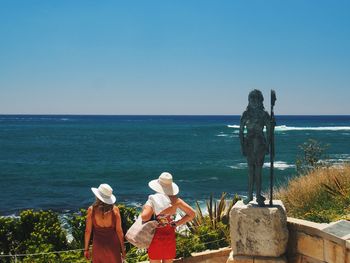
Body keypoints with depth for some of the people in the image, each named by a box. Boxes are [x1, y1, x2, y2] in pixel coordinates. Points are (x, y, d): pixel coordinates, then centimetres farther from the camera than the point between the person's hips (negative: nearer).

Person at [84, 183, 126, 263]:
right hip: (113, 245, 0)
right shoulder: (115, 210, -14)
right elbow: (119, 231, -9)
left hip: (98, 245, 0)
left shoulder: (91, 210, -13)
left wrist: (86, 249, 4)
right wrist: (123, 248, 3)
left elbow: (88, 231, -7)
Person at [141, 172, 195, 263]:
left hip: (156, 238, -3)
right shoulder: (175, 200, -4)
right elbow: (192, 214, -1)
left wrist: (144, 208, -7)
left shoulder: (153, 199, -15)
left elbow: (144, 217, -28)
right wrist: (176, 224, 4)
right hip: (170, 237, 3)